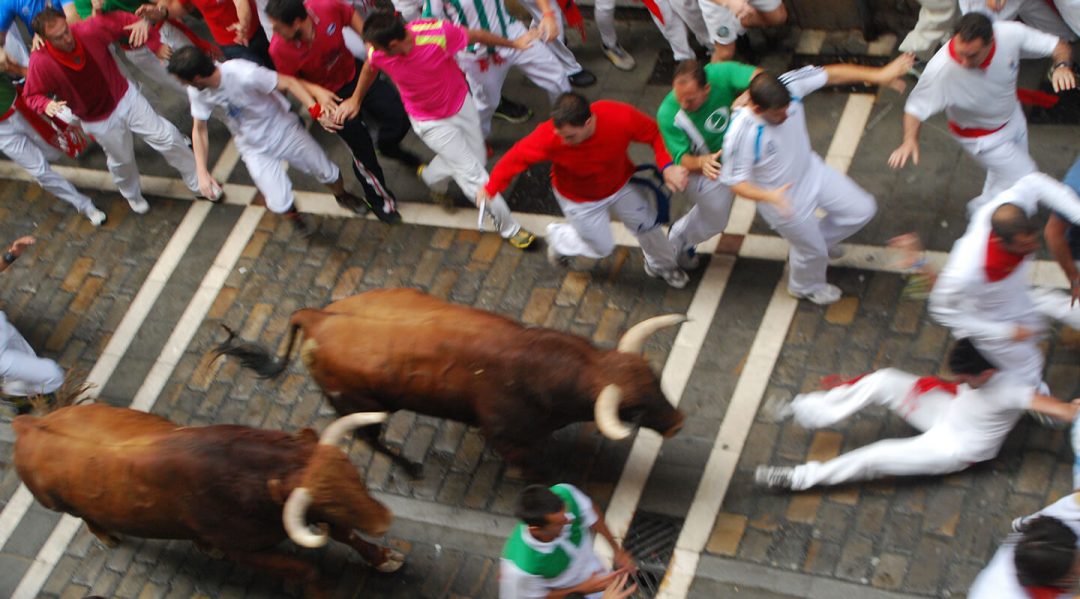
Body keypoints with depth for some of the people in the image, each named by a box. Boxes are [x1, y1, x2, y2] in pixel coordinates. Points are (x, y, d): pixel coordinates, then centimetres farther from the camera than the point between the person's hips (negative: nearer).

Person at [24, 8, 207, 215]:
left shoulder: (89, 30, -26)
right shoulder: (41, 62, -27)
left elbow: (124, 21, -13)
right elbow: (32, 95, -14)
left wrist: (155, 44, -21)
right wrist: (47, 104, -37)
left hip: (125, 97, 1)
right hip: (98, 120, -1)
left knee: (166, 137, 4)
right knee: (122, 160, 19)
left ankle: (198, 183, 26)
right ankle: (133, 196, 54)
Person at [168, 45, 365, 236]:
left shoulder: (243, 74, -36)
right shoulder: (196, 92, -20)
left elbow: (289, 82, -29)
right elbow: (199, 129, -6)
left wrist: (316, 110, -42)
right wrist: (202, 172, -11)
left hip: (283, 130, -3)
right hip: (253, 147, 3)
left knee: (327, 173, 7)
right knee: (279, 203, -5)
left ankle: (342, 195, 44)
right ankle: (295, 218, 32)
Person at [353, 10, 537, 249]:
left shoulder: (437, 34, -35)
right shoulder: (377, 53, -28)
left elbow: (475, 35, -17)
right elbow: (369, 69, -2)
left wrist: (513, 44, -3)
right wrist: (355, 100, 11)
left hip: (461, 102, 1)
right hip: (430, 121, -1)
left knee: (477, 157, 18)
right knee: (473, 174, -1)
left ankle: (429, 176, 47)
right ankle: (508, 227, 20)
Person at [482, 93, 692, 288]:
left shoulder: (622, 117, -39)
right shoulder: (549, 136, -41)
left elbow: (655, 133, -22)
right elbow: (518, 156, -26)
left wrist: (667, 166, -37)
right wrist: (491, 188, -28)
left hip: (621, 183, 2)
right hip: (580, 199, -2)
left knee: (647, 225, 19)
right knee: (602, 247, 14)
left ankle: (662, 266, 53)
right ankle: (558, 236, 45)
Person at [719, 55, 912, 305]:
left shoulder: (790, 85, -26)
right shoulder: (740, 134, -39)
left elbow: (831, 74, -14)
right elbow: (735, 181, -27)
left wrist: (879, 75, -16)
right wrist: (769, 196, -44)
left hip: (811, 172, 6)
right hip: (784, 199, -6)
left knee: (862, 210, 14)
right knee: (812, 252, 16)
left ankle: (818, 240, 42)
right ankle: (806, 287, 53)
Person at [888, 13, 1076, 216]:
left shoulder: (1010, 33, -33)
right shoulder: (941, 70, -42)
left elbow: (1059, 46, -19)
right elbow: (916, 107, -29)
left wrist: (1061, 65, -41)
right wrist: (910, 140, -48)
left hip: (1012, 116, 5)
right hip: (981, 137, -5)